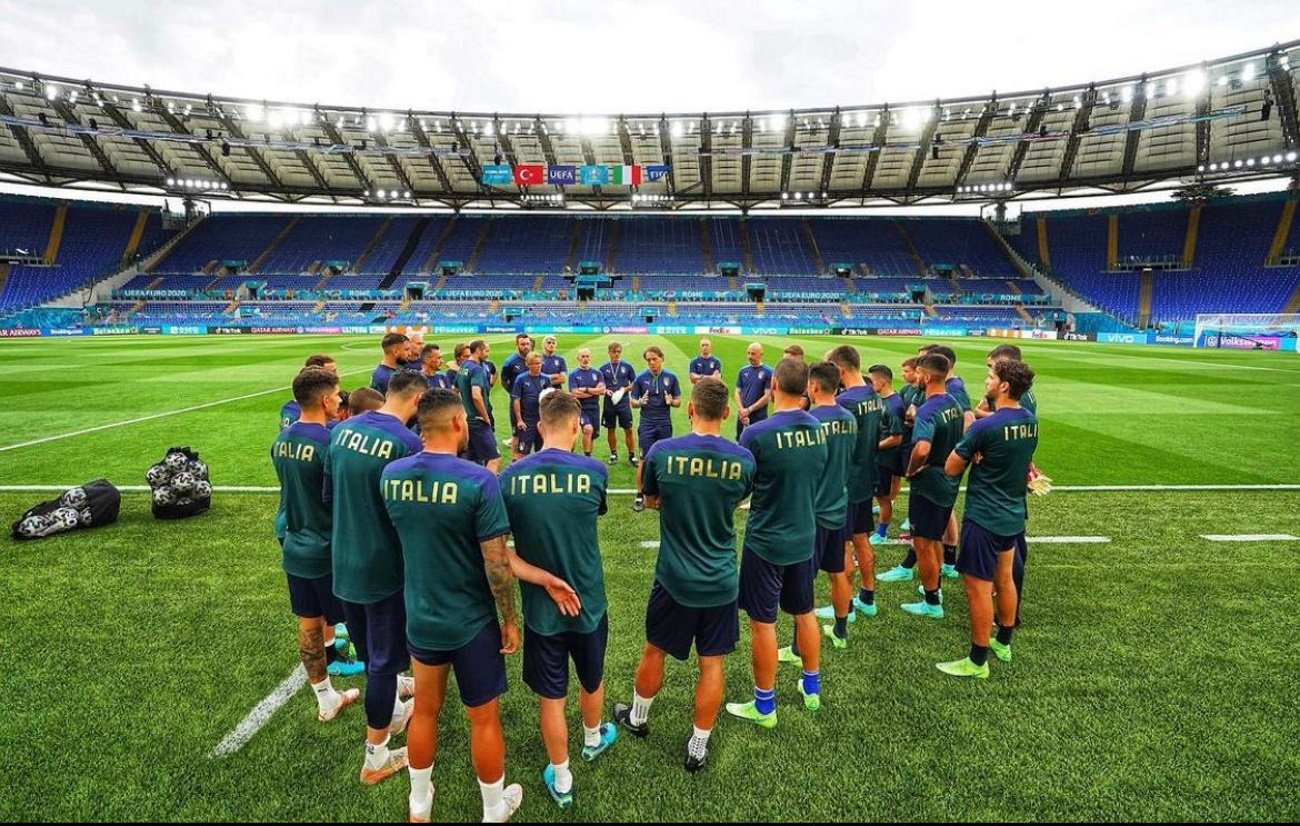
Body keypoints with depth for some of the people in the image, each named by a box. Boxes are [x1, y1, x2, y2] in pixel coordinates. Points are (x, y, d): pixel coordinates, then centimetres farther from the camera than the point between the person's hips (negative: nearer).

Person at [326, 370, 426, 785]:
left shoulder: (342, 429, -1)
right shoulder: (407, 443, -23)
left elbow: (329, 493, 10)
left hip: (343, 561, 7)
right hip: (384, 567, -7)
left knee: (368, 652, 26)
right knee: (383, 660, 9)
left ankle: (391, 708, 51)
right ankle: (376, 758, 23)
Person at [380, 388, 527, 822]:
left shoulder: (390, 475, -9)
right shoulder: (478, 480, -24)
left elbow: (400, 541, 7)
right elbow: (496, 564, -20)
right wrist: (510, 619, -7)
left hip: (419, 618, 5)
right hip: (471, 622, -4)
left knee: (425, 711, 24)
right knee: (484, 720, 15)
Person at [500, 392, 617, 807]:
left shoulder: (511, 477, -14)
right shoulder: (594, 471, -17)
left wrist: (545, 580, -10)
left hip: (540, 609, 0)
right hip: (589, 604, 1)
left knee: (552, 698, 17)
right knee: (591, 681, 27)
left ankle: (561, 781, 35)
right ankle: (593, 740, 54)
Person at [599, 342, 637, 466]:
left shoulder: (627, 366, 1)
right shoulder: (603, 368, 3)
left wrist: (626, 389, -11)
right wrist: (606, 391, -12)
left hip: (624, 403, -1)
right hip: (609, 403, 1)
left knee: (628, 430, -1)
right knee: (611, 430, 10)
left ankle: (632, 456, 9)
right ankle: (613, 454, 25)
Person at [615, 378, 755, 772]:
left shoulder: (661, 452, -16)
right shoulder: (743, 459, -12)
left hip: (673, 578, 0)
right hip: (721, 581, 1)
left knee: (654, 651, 21)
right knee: (712, 664, 15)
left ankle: (638, 718, 45)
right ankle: (698, 747, 29)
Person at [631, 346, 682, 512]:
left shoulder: (671, 378, 1)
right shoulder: (641, 378, -1)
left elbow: (678, 402, 6)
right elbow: (633, 402, 2)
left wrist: (671, 401, -16)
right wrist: (640, 402, -20)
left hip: (665, 424, 2)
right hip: (647, 424, -2)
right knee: (645, 460, -4)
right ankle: (640, 496, 1)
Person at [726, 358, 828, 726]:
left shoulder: (757, 434, -23)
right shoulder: (819, 429, -5)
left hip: (766, 541, -6)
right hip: (804, 537, 6)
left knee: (763, 623, 9)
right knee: (804, 613, 22)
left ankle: (764, 705, 24)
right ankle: (811, 688, 41)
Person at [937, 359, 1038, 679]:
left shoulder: (985, 427, -23)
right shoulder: (1031, 421, 2)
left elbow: (951, 469, -14)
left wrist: (967, 432, -4)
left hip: (984, 518, -9)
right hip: (1013, 515, 9)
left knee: (978, 588, 2)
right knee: (1004, 579, 21)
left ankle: (977, 661, 12)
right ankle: (1003, 643, 37)